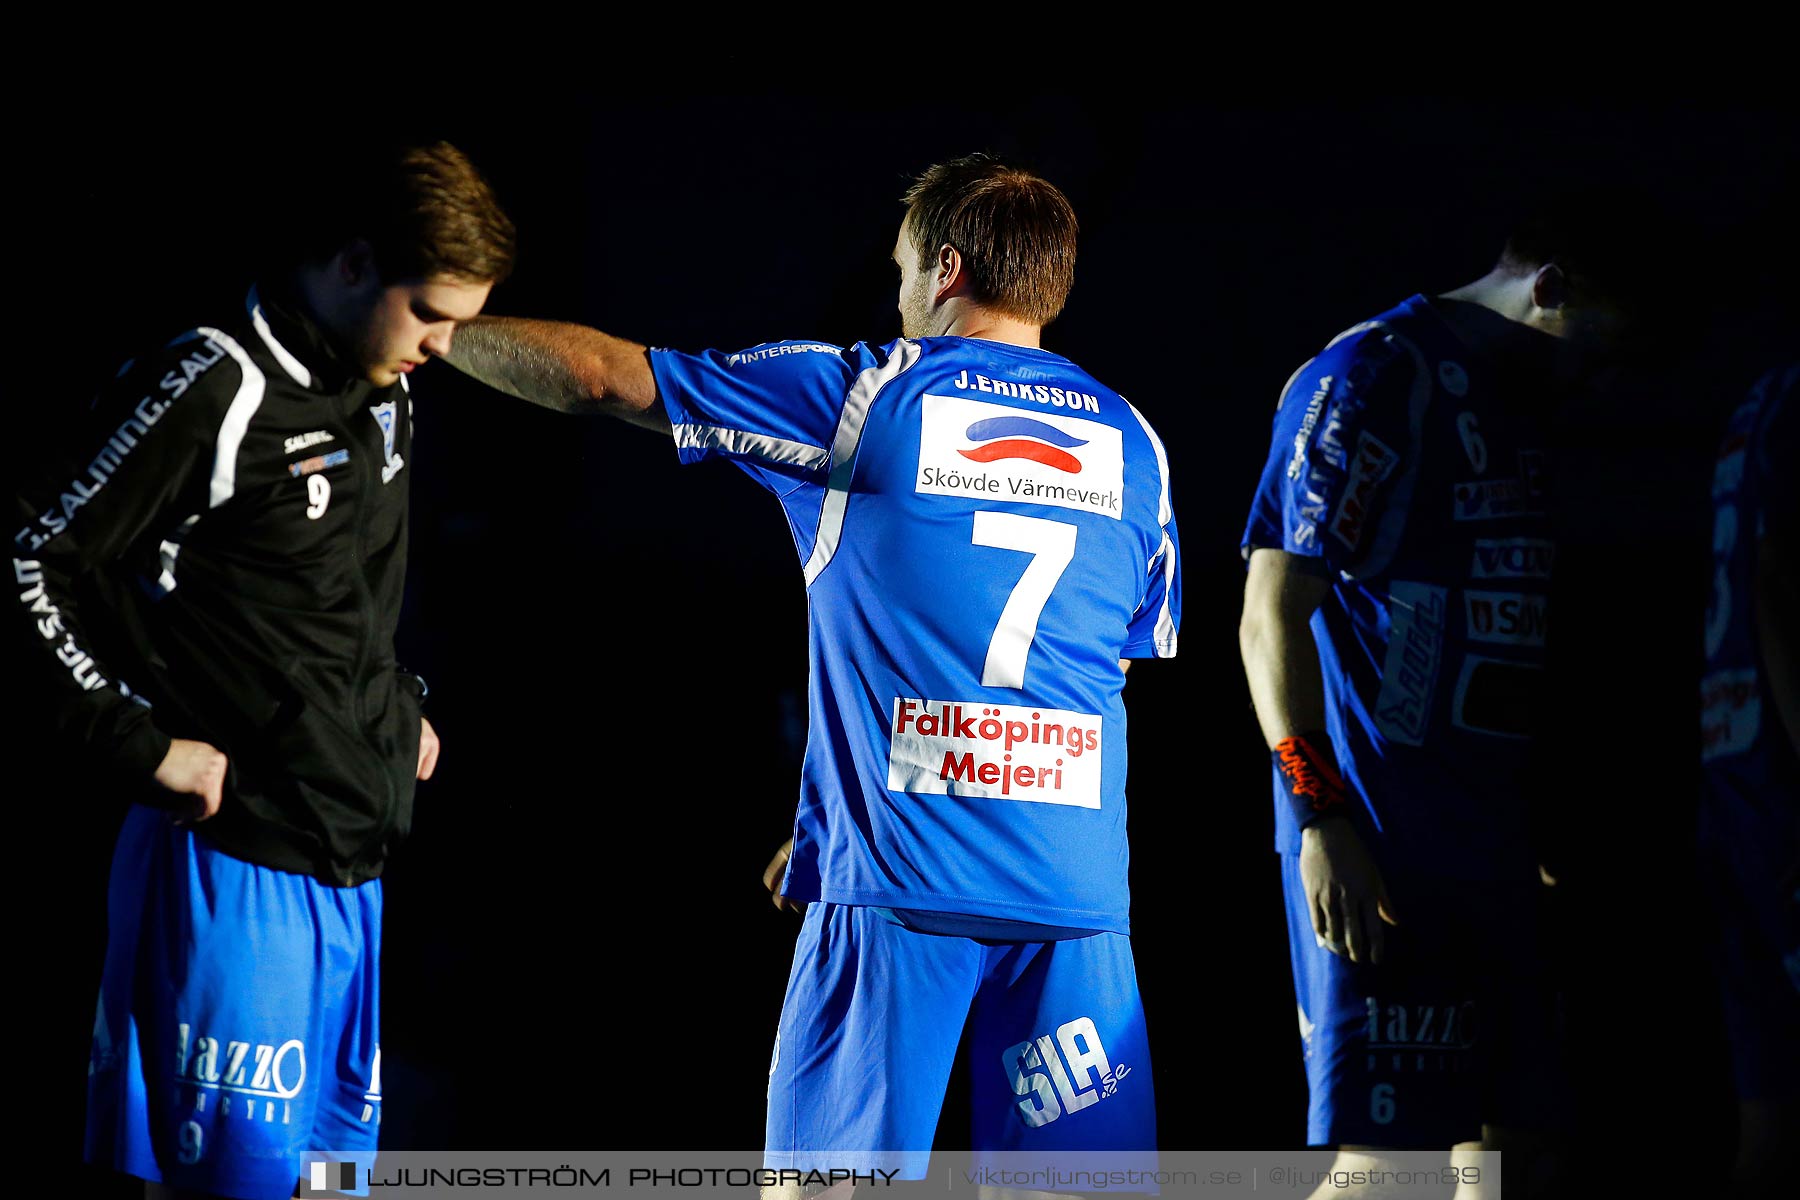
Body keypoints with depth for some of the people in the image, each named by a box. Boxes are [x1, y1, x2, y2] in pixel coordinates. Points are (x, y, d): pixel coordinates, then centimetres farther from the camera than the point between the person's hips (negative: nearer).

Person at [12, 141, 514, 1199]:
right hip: (236, 862, -9)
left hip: (354, 862, 9)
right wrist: (145, 746, -16)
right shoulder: (214, 391, -15)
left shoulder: (387, 396, 12)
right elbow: (33, 567, -17)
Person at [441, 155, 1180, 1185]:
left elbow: (600, 376, 6)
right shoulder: (1131, 442, 13)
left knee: (840, 1164, 2)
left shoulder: (869, 395, 3)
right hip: (1077, 887, 3)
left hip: (896, 880, -3)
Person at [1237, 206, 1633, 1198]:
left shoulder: (1517, 403, 17)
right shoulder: (1373, 375, -10)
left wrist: (1543, 822, 19)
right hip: (1380, 836, -9)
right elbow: (1272, 613, -14)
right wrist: (1322, 817, -21)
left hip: (1496, 835, 9)